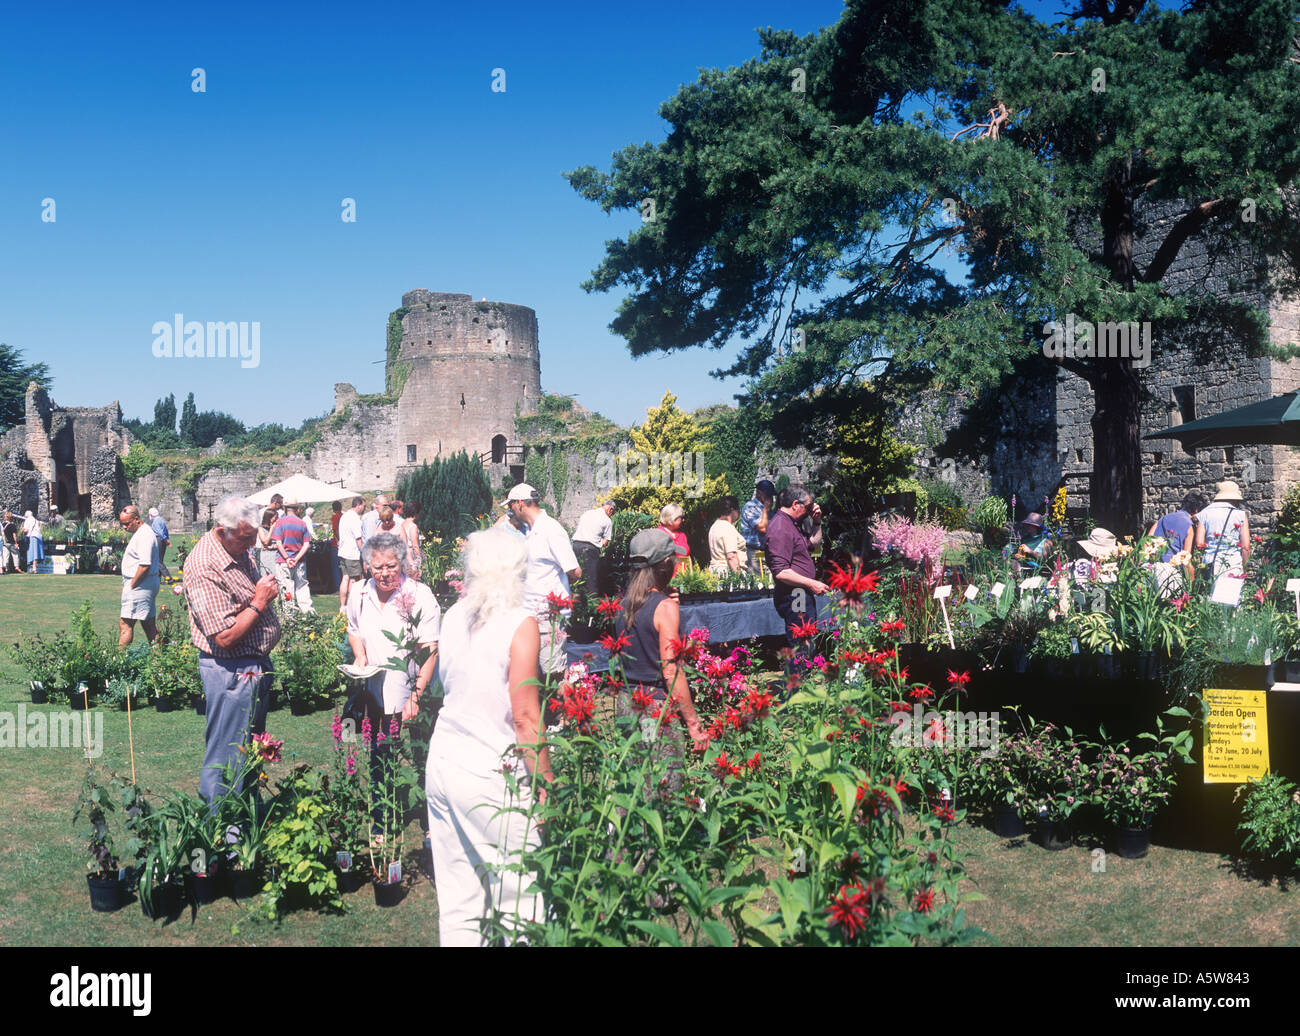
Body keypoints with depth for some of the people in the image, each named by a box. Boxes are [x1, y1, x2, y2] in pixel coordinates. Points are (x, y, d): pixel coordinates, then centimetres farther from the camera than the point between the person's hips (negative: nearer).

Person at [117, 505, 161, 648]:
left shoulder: (144, 535, -17)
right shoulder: (141, 532, 17)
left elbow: (145, 564, -24)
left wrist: (131, 585, -17)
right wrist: (129, 584, 18)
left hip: (140, 584, -11)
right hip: (149, 583, 11)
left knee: (125, 624, -10)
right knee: (148, 623, 12)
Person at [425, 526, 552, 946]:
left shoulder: (453, 617, 7)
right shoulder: (519, 623, -11)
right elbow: (525, 714, -13)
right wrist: (545, 779, -7)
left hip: (441, 763, 7)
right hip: (489, 772, -6)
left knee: (457, 898, 13)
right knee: (520, 896, 4)